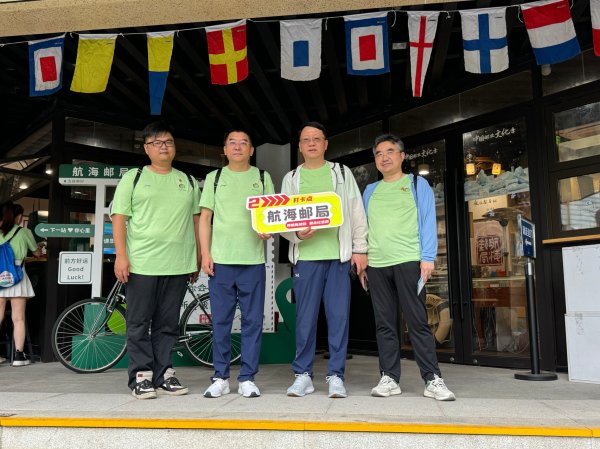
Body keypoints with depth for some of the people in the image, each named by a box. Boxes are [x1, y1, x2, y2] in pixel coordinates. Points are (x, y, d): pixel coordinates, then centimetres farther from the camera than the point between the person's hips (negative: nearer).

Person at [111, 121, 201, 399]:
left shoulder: (188, 182, 15)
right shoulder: (133, 178, 6)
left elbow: (196, 219, 17)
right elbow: (119, 217, 0)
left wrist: (198, 257, 11)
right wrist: (121, 255, -10)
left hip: (178, 265, 3)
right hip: (141, 263, -3)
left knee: (168, 324, 8)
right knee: (139, 323, 1)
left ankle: (164, 375, 16)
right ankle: (141, 377, 10)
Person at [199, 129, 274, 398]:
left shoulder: (262, 177, 12)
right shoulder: (214, 178, 11)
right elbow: (205, 218, 9)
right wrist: (205, 253, -1)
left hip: (253, 260, 0)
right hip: (220, 260, 0)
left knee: (252, 321, 2)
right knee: (220, 321, 4)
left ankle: (247, 378, 11)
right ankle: (220, 378, 15)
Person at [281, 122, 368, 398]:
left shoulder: (342, 173, 13)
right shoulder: (291, 178, 14)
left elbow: (357, 213, 9)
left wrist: (360, 249, 2)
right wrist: (297, 234, -12)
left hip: (339, 255, 0)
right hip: (305, 256, 0)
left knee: (339, 316, -1)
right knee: (305, 317, 2)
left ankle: (336, 376, 8)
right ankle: (303, 374, 13)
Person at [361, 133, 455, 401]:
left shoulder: (417, 184, 10)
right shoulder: (370, 191, 20)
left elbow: (428, 222, 2)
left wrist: (428, 257, -9)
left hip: (408, 261, -4)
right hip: (375, 265, 4)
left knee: (417, 322, -5)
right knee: (384, 324, 5)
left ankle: (432, 380, 0)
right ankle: (389, 378, 10)